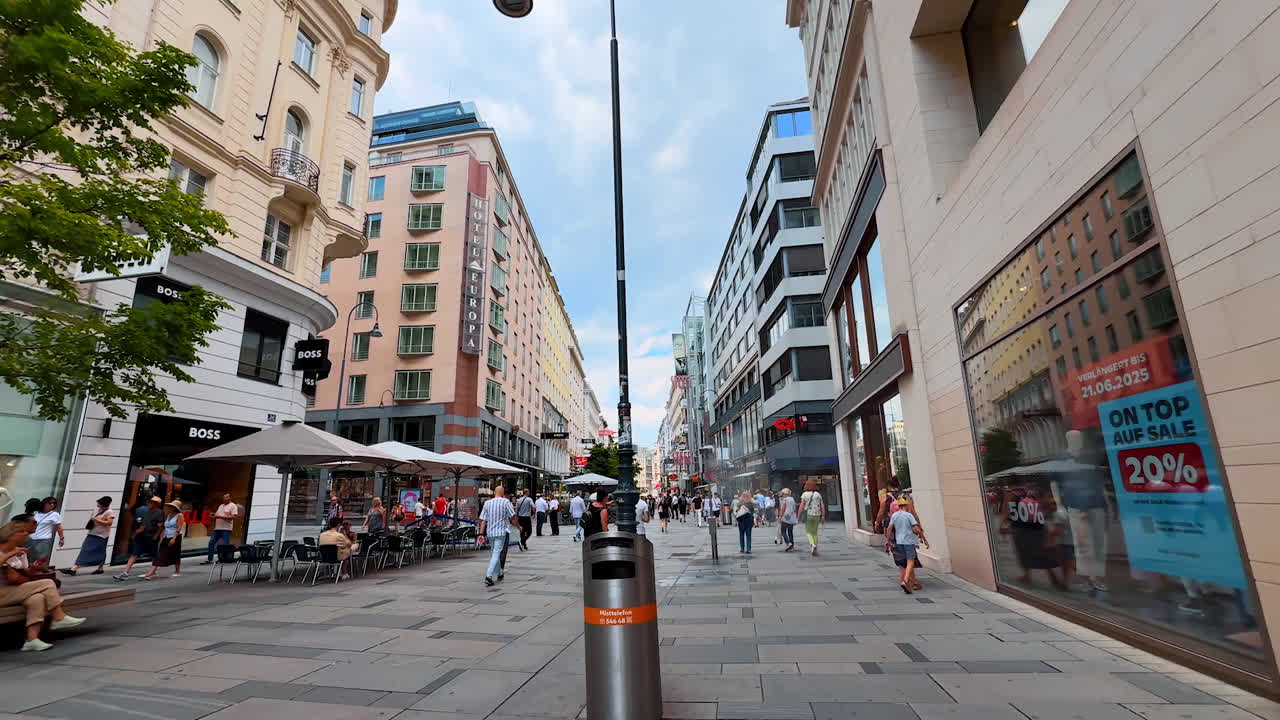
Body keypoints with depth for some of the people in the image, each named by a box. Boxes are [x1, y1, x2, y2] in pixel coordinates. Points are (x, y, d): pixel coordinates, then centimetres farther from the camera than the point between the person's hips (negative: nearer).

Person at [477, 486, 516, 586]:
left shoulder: (487, 503, 4)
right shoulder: (505, 502, -7)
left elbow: (483, 520, 2)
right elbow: (513, 516, -5)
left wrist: (481, 534, 3)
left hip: (490, 532, 5)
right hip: (501, 532, -4)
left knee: (493, 553, 19)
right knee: (496, 553, -5)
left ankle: (499, 574, 32)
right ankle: (488, 576, -17)